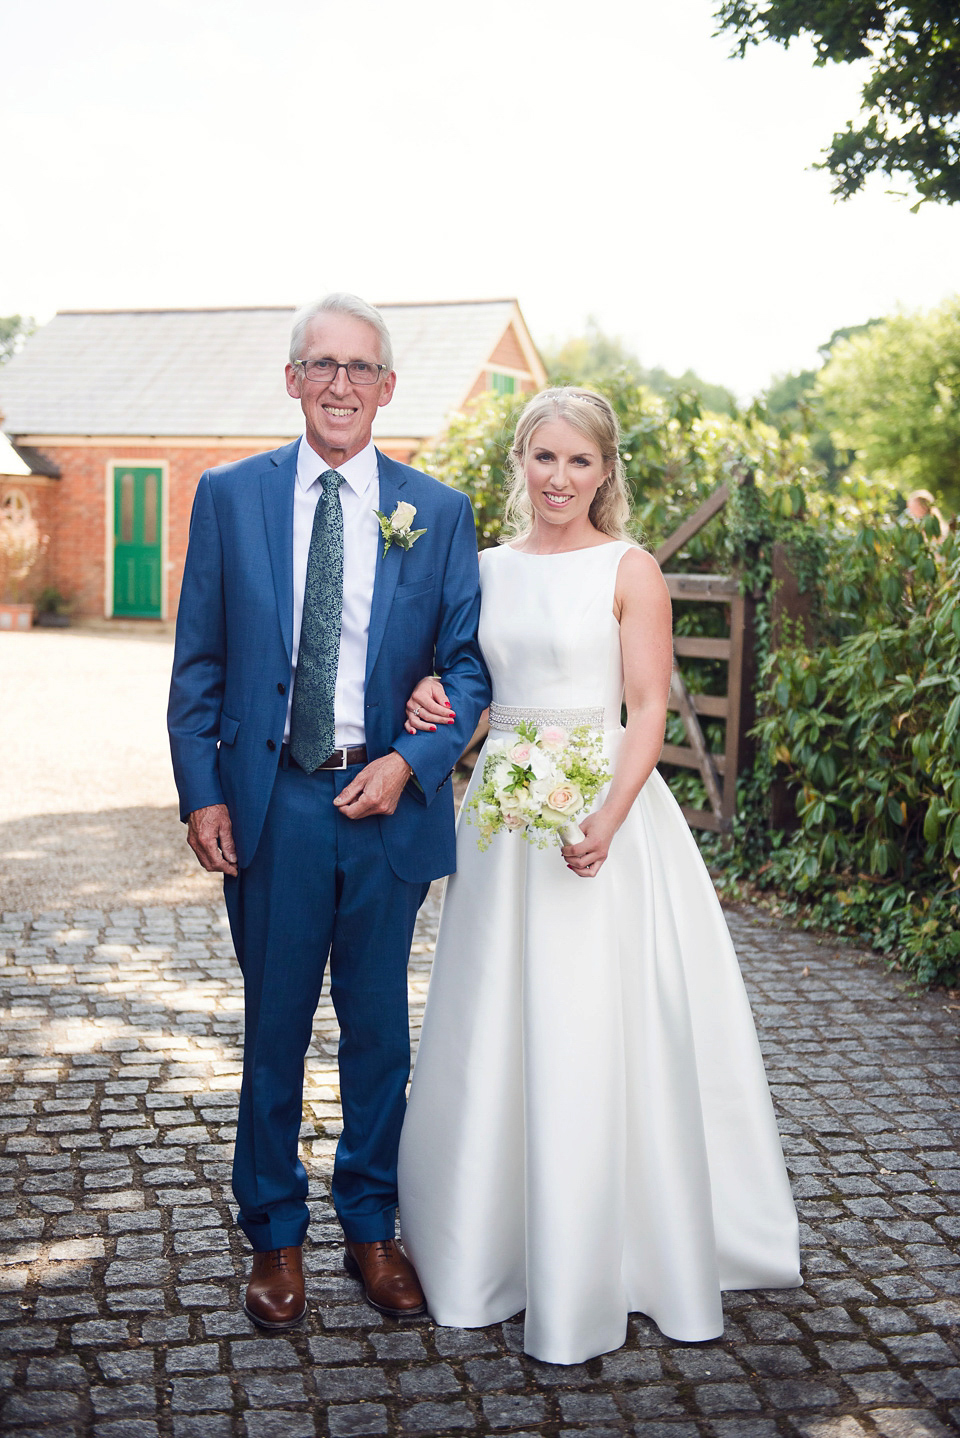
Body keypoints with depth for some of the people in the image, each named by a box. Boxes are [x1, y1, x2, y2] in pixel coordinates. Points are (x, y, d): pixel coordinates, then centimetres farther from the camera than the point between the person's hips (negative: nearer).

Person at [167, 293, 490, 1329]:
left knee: (379, 1029, 12)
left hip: (389, 803, 1)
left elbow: (467, 663, 4)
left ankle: (371, 1227, 30)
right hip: (268, 805, 0)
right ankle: (275, 1235, 29)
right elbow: (198, 662, 3)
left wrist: (411, 762, -12)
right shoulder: (229, 495, 2)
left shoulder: (437, 511, 3)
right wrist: (201, 794, -4)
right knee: (273, 1032, 11)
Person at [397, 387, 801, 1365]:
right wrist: (432, 697, -3)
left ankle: (586, 1275, 14)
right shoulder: (488, 567, 10)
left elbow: (649, 710, -9)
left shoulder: (629, 570, -4)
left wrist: (607, 820, -22)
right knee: (493, 1035, 10)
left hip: (599, 812, -5)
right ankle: (486, 1247, 28)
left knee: (588, 1038, -1)